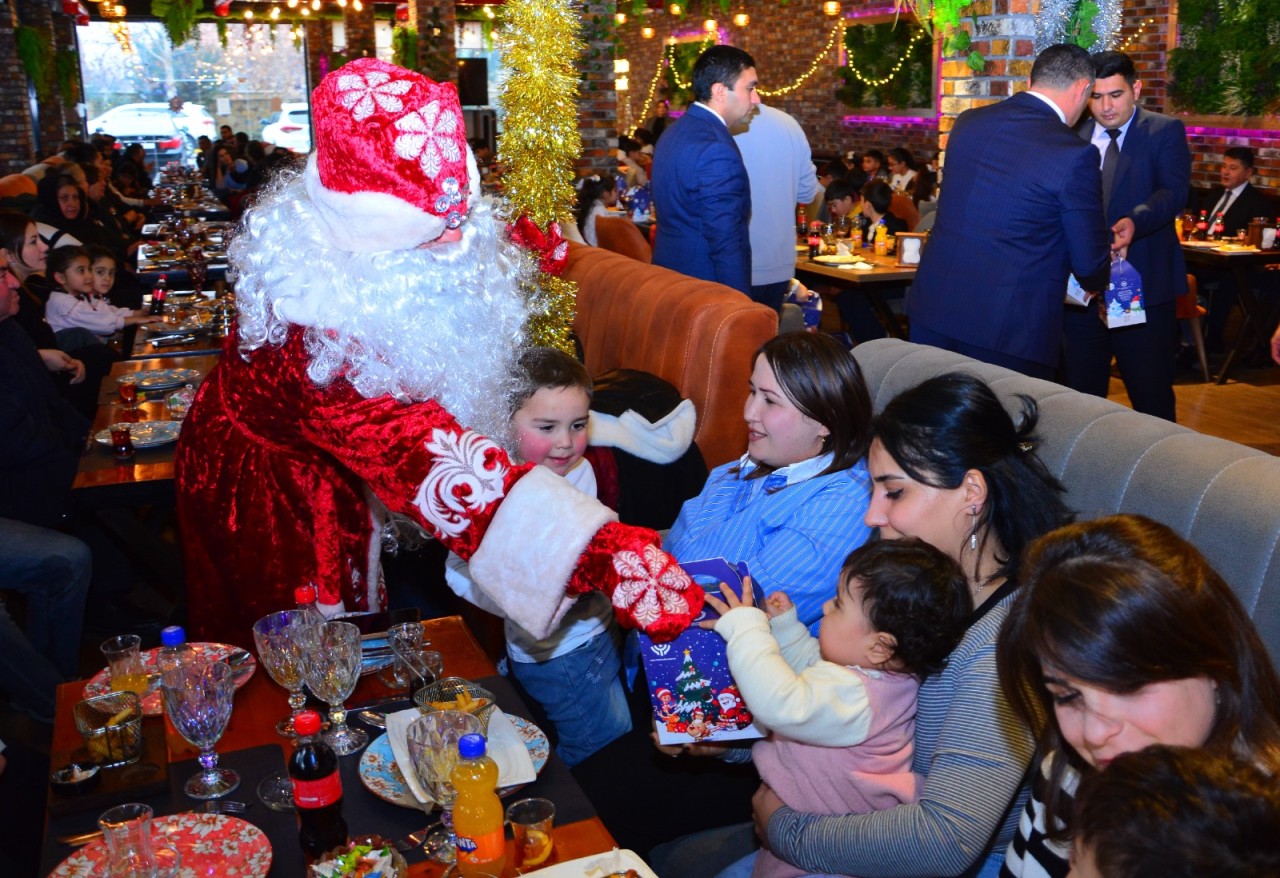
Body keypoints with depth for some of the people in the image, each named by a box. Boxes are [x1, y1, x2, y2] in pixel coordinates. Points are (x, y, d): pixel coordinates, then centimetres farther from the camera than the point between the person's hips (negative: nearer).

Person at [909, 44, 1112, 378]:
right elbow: (1090, 264, -6)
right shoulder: (1074, 155, -13)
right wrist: (1097, 281, 18)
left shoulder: (968, 122, 4)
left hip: (933, 311, 6)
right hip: (1006, 332, -5)